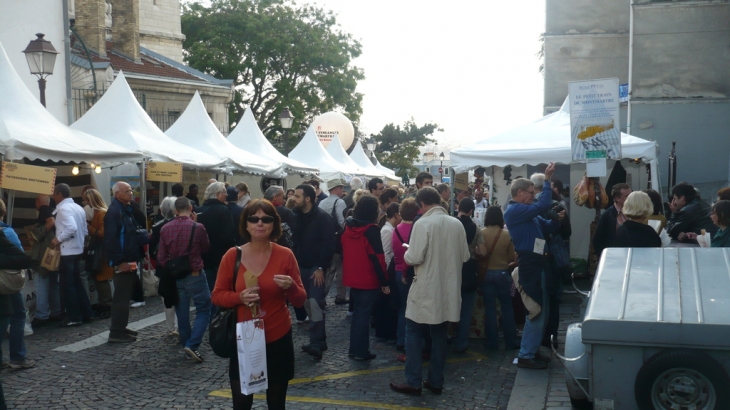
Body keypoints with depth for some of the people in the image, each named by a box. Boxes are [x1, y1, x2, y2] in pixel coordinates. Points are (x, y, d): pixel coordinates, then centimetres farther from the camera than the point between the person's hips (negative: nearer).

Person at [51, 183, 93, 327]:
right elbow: (85, 231, 14)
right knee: (77, 283, 16)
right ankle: (85, 314, 18)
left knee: (67, 285, -1)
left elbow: (71, 228, -28)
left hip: (67, 252, -9)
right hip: (78, 250, 9)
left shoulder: (63, 209, -15)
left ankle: (74, 317, 2)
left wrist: (58, 239, -17)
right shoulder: (78, 208, 12)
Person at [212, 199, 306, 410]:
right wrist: (239, 297, -17)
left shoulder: (285, 255, -6)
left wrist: (291, 287, -24)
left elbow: (300, 300, -2)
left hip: (278, 340, 0)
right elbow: (217, 296, 2)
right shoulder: (232, 256, -5)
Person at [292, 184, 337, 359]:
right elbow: (294, 241, 11)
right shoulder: (296, 215, 6)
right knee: (308, 304, 9)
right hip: (301, 266, 6)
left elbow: (329, 245, -14)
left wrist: (321, 268, -17)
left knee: (315, 305, -10)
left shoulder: (323, 218, -11)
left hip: (316, 268, -6)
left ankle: (316, 343, -6)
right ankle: (318, 340, 19)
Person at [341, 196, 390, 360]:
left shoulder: (348, 226, 4)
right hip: (368, 280, -6)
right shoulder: (371, 230, -16)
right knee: (364, 314, 2)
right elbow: (377, 258, -18)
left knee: (357, 313, 17)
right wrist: (384, 282, -13)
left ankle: (354, 349, 21)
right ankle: (361, 351, 6)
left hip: (352, 278, 6)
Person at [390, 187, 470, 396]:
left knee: (414, 333, 5)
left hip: (426, 289, -5)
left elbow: (415, 258, -19)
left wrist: (407, 253, 2)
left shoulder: (423, 223, -15)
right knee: (439, 334, 13)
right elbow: (465, 256, 8)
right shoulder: (457, 224, 2)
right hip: (448, 289, 6)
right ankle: (436, 381, 19)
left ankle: (413, 383, 6)